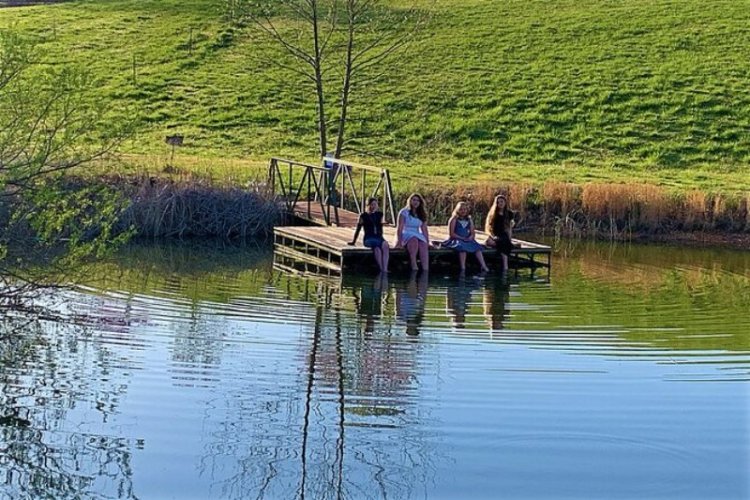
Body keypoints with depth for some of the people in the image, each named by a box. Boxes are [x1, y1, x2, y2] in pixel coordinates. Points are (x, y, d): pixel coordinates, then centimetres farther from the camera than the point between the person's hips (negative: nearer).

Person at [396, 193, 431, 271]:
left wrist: (427, 242, 1)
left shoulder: (422, 214, 17)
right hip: (406, 236, -4)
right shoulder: (404, 212, 2)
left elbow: (424, 230, 13)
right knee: (414, 240, -39)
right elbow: (400, 228, -6)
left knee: (423, 246, -31)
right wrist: (399, 242, -16)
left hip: (418, 236, 4)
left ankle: (426, 270, -48)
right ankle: (414, 267, -46)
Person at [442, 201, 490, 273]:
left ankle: (484, 266, -30)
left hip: (468, 240, 5)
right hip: (456, 240, -5)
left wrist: (471, 237, -9)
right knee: (462, 247, -37)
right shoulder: (454, 220, 0)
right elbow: (451, 233, -8)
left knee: (477, 247, -21)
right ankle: (463, 268, -42)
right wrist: (462, 238, -15)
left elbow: (473, 232, 15)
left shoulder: (469, 220, 17)